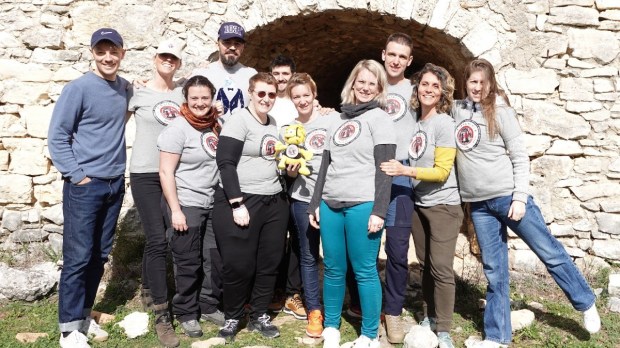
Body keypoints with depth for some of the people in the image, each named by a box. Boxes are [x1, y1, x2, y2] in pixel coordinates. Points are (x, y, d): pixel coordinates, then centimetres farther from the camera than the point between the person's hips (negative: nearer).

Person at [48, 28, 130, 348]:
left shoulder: (125, 88, 7)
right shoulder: (79, 88, -10)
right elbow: (57, 136, -10)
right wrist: (76, 175, -13)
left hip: (115, 184, 6)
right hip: (85, 185, -5)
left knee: (99, 255, 12)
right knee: (78, 257, -2)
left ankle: (84, 315, 26)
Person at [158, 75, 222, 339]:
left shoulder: (216, 125, 6)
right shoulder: (178, 128, -11)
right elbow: (166, 172, -13)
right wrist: (175, 210, -16)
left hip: (214, 203, 5)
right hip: (186, 205, -5)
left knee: (215, 258, 10)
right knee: (188, 263, 5)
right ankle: (186, 313, 23)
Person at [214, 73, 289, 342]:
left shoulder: (274, 123, 14)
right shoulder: (239, 120, -8)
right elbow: (226, 163, -16)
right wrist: (237, 203, -20)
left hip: (274, 202, 7)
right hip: (241, 201, -7)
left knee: (269, 263, 10)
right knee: (239, 265, 0)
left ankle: (259, 316, 26)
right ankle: (232, 318, 20)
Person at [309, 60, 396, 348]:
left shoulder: (378, 118, 1)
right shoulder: (339, 119, 18)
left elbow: (384, 168, -7)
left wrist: (379, 210, -14)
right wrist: (315, 203, 15)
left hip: (362, 205, -5)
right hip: (330, 205, 6)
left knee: (364, 271, -1)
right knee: (333, 269, 10)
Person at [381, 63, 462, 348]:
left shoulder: (444, 123, -12)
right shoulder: (414, 121, 5)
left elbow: (442, 171, -17)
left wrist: (404, 171, -24)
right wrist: (399, 169, 1)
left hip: (443, 205, -6)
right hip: (418, 203, 6)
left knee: (441, 267, -5)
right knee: (424, 264, 13)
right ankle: (430, 317, 28)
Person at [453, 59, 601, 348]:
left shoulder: (500, 111, -4)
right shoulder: (456, 110, 7)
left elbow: (520, 158, -6)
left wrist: (519, 197, -12)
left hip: (507, 196, -3)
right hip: (478, 205, 4)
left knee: (549, 252, 5)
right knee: (494, 270, 9)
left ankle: (586, 304, 29)